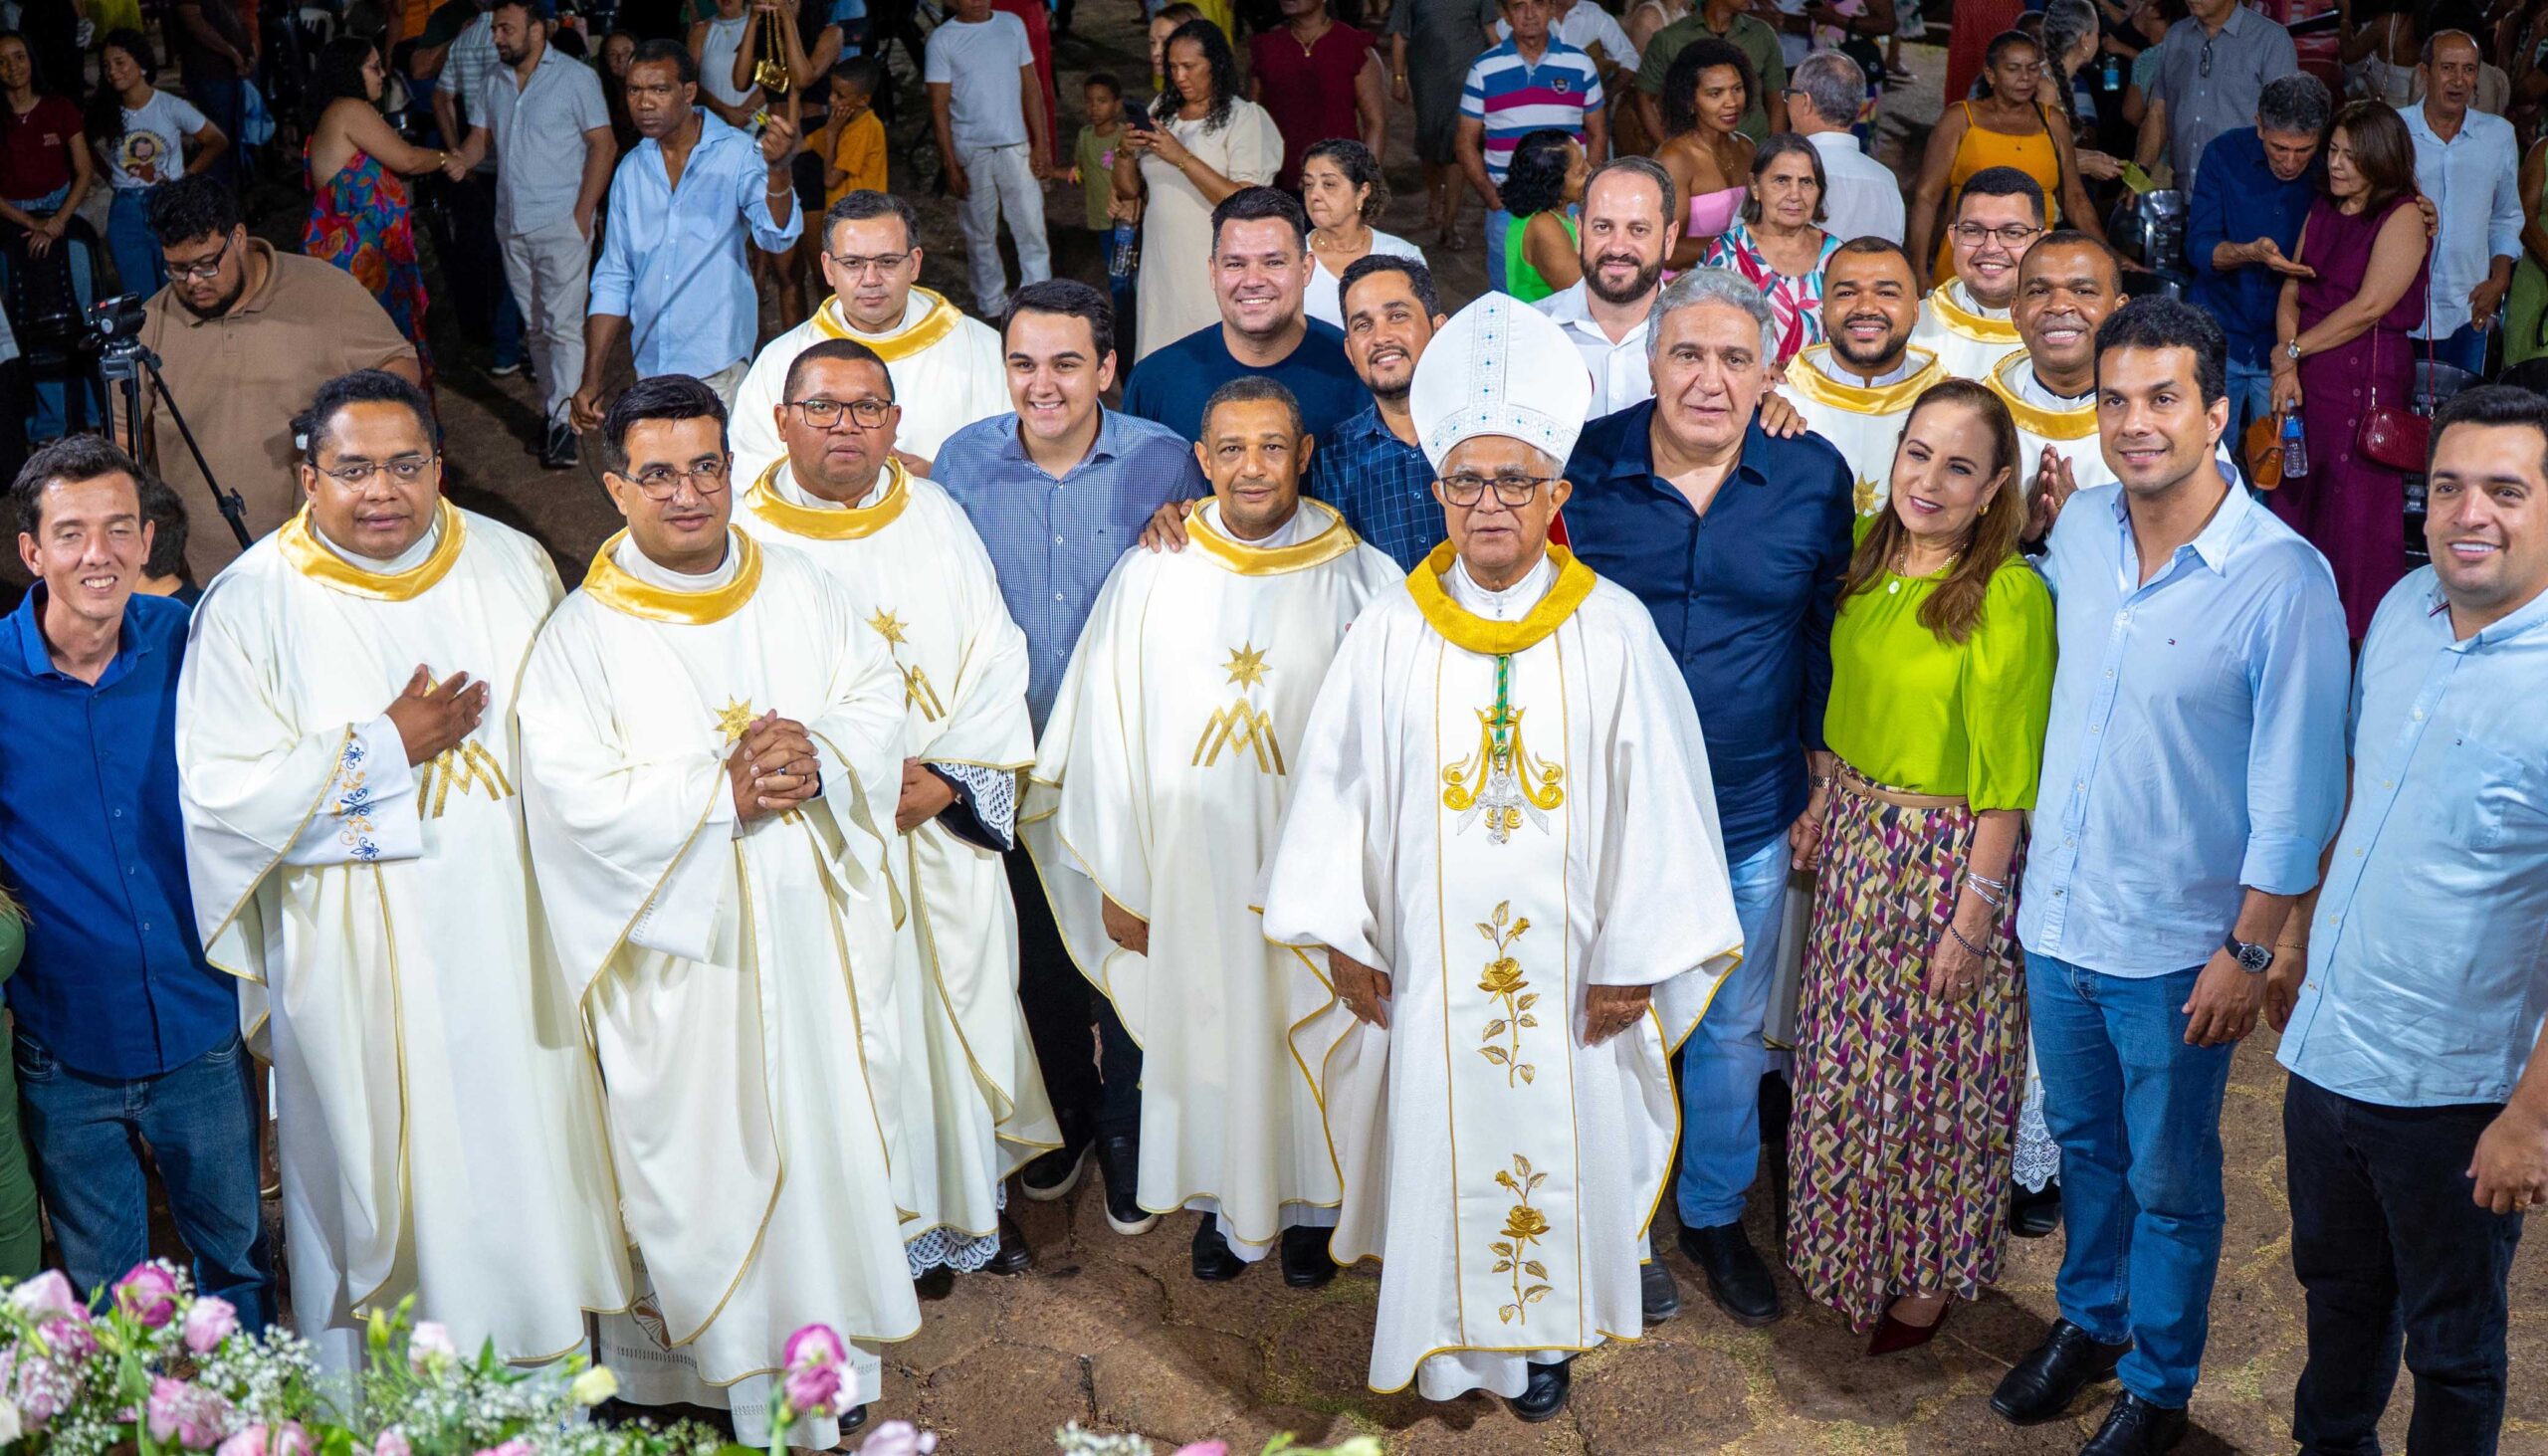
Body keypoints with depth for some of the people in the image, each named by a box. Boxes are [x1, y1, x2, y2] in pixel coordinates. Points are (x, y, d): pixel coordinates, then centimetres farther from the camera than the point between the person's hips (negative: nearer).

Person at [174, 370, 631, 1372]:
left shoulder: (512, 566, 0)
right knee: (377, 1175, 10)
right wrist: (387, 750, -18)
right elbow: (220, 793, -15)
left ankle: (547, 1366, 34)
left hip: (508, 940, 3)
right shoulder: (251, 605, -10)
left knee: (523, 1150, 15)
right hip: (357, 967, -3)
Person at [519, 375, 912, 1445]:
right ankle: (719, 1365, 23)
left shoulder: (799, 587, 5)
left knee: (827, 1125, 13)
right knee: (698, 1149, 6)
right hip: (682, 950, -4)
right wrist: (722, 794, -21)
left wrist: (819, 755, -16)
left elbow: (877, 698, 4)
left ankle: (831, 1351, 30)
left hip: (814, 928, 4)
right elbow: (577, 796, -16)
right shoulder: (582, 633, -8)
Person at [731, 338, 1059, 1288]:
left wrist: (947, 780, -11)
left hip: (949, 835, 3)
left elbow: (993, 662, 2)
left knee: (966, 1008, 12)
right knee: (857, 1028, 4)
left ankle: (976, 1196, 31)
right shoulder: (744, 541, -5)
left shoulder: (936, 523, 5)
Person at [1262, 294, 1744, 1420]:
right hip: (1429, 958, 1)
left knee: (1561, 1140, 12)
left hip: (1567, 960, 0)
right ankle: (1451, 1337, 30)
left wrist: (1633, 959, -5)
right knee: (1441, 1142, 10)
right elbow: (1336, 784, 1)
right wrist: (1341, 938, 0)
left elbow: (1654, 797, -5)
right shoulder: (1393, 631, -4)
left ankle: (1540, 1334, 33)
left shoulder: (1612, 629, -7)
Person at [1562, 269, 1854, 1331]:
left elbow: (1827, 637, 6)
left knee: (1730, 1029, 16)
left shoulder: (1814, 480, -4)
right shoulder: (1583, 466, -7)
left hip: (1750, 816, 1)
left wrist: (1820, 775, 6)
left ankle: (1716, 1216, 38)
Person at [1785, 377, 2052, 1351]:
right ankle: (1846, 1248, 40)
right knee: (1846, 1056, 18)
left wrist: (1974, 914, -16)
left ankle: (1928, 1278, 31)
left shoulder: (2012, 596, -19)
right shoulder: (1868, 557, 1)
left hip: (1947, 857, -6)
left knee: (1931, 1071, 10)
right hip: (1852, 834, 6)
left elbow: (2004, 781, -17)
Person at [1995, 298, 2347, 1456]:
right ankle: (2090, 1319, 46)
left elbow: (2295, 792, -15)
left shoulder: (2283, 580, -19)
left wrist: (2251, 949, -14)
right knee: (2081, 1139, 23)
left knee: (2167, 1181, 12)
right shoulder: (2080, 526, -3)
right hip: (2056, 914, 5)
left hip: (2175, 943, -5)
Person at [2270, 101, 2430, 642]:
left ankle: (2364, 635, 7)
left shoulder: (2403, 217, -8)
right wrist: (2285, 366, -6)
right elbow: (2292, 293, 9)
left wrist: (2293, 349, -9)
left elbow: (2369, 307, -15)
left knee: (2357, 511, -3)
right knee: (2297, 500, 9)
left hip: (2369, 379, -7)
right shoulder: (2323, 210, 13)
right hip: (2306, 380, 7)